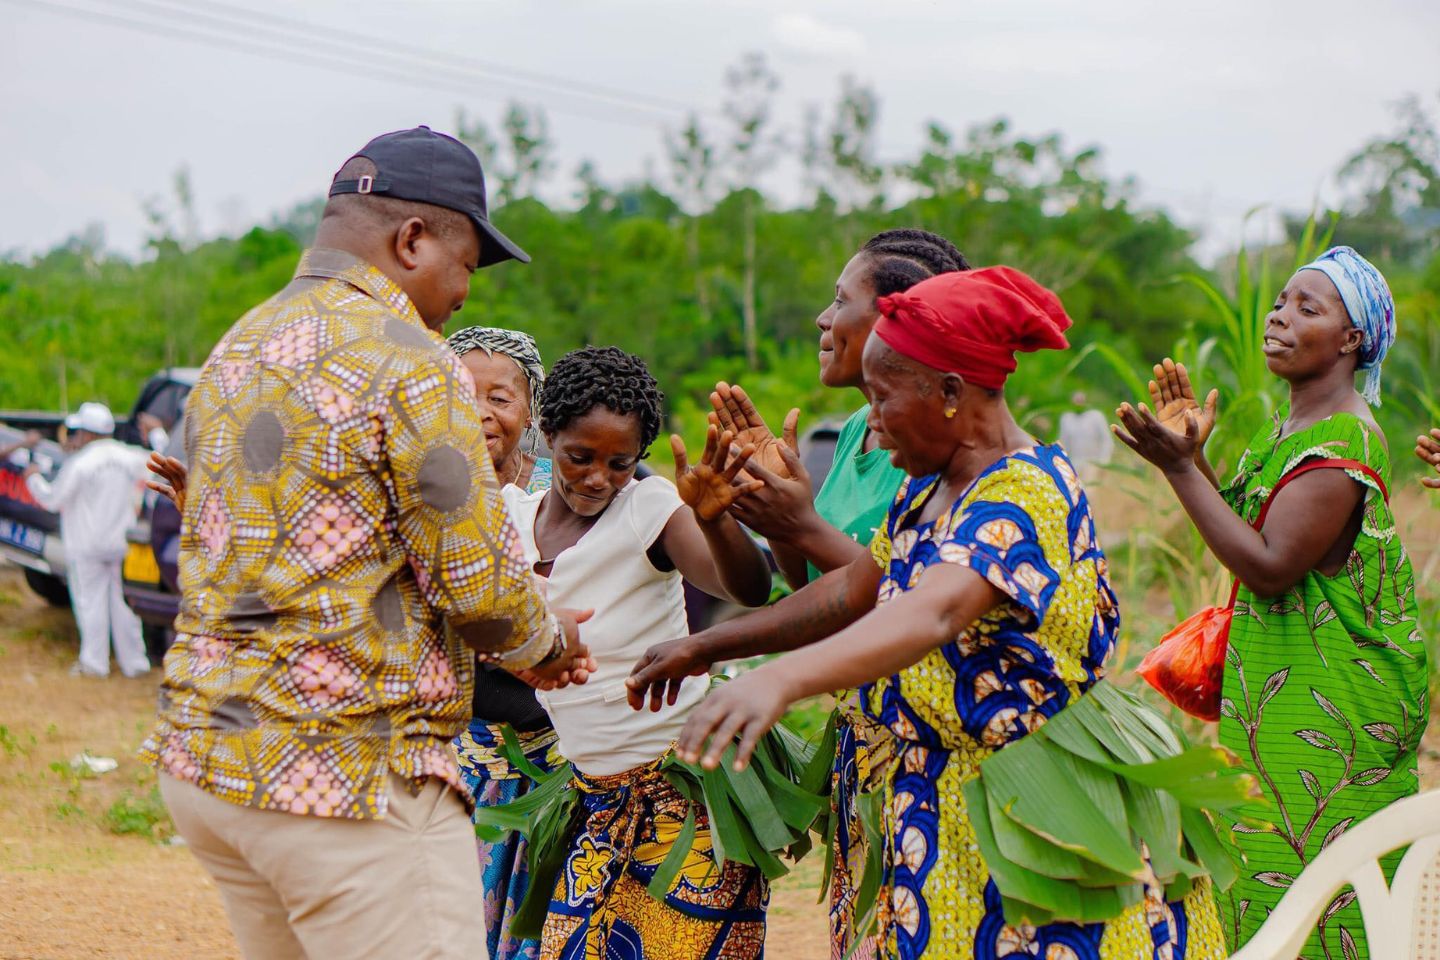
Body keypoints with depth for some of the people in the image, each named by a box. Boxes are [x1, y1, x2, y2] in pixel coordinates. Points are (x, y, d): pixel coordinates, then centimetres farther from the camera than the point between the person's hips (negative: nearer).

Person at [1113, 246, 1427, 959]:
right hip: (1279, 701, 10)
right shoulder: (1292, 430, 13)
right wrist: (1194, 453, 6)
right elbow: (1244, 536, 16)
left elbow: (1268, 566, -24)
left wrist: (1178, 468, -25)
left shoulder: (1345, 443, -18)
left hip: (1325, 712, -10)